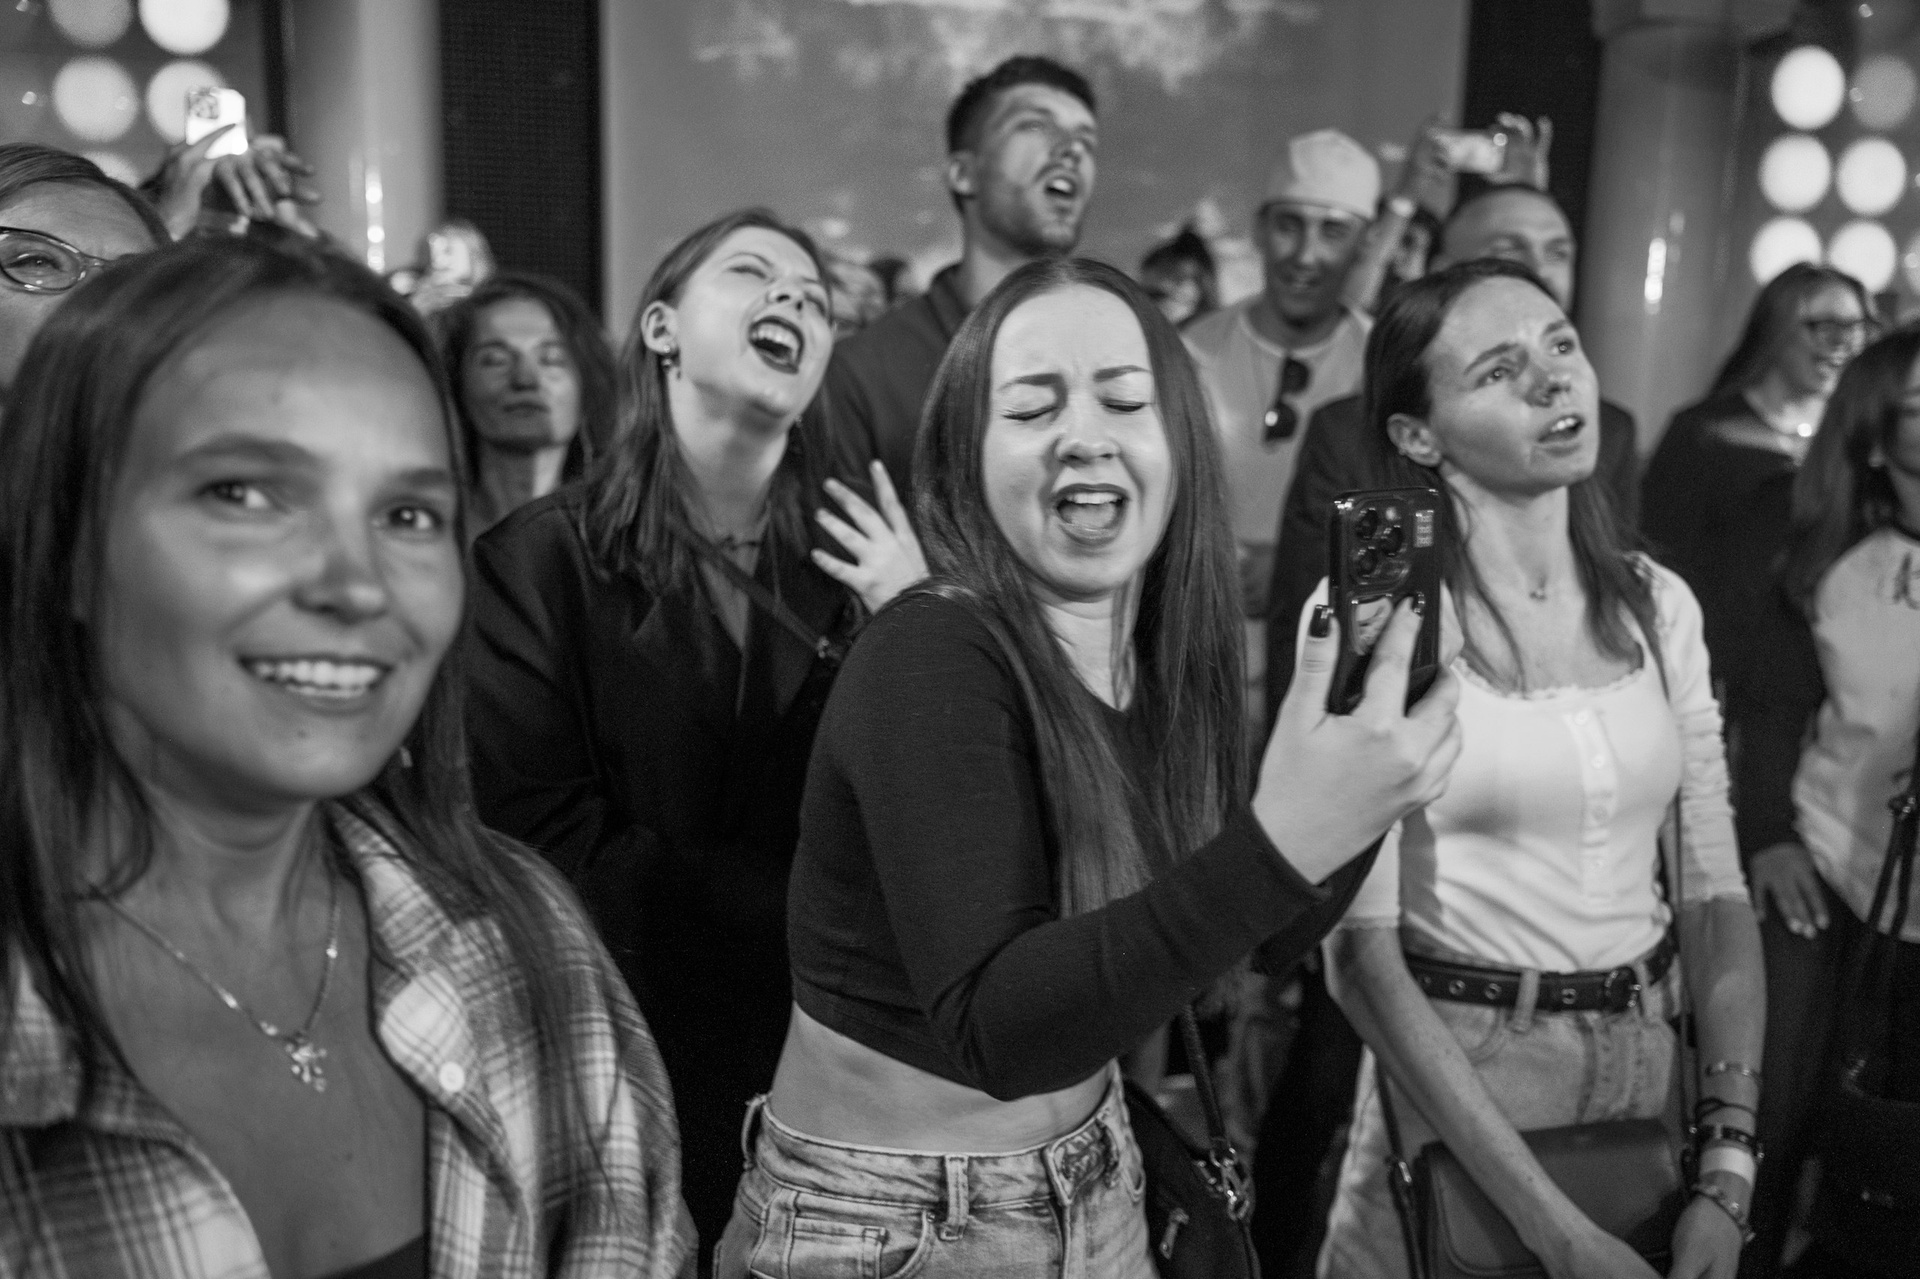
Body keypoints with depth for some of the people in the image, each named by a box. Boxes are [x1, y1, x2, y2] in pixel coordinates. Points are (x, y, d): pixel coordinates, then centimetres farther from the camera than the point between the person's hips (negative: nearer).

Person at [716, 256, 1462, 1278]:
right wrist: (1278, 844, -43)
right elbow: (991, 1032, -33)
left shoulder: (1166, 658, -4)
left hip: (1094, 1189, 7)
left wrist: (1359, 795, -15)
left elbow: (1271, 933, 2)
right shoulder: (929, 663, -25)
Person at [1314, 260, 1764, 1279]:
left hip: (1652, 1068, 5)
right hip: (1450, 1076, -4)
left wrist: (1729, 1167, -8)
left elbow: (1716, 892, 2)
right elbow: (1360, 947, -18)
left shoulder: (1658, 605, 1)